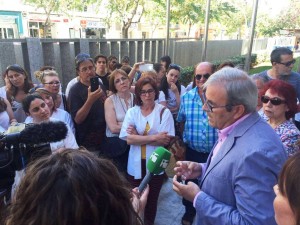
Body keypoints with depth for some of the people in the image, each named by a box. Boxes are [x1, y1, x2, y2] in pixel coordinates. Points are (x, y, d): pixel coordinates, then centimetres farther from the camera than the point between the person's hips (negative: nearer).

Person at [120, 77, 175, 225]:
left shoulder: (164, 112, -6)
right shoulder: (132, 112, -2)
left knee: (152, 199, 17)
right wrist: (154, 137, -20)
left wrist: (138, 137, -17)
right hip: (136, 165, 1)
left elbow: (166, 140, -15)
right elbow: (129, 139, -13)